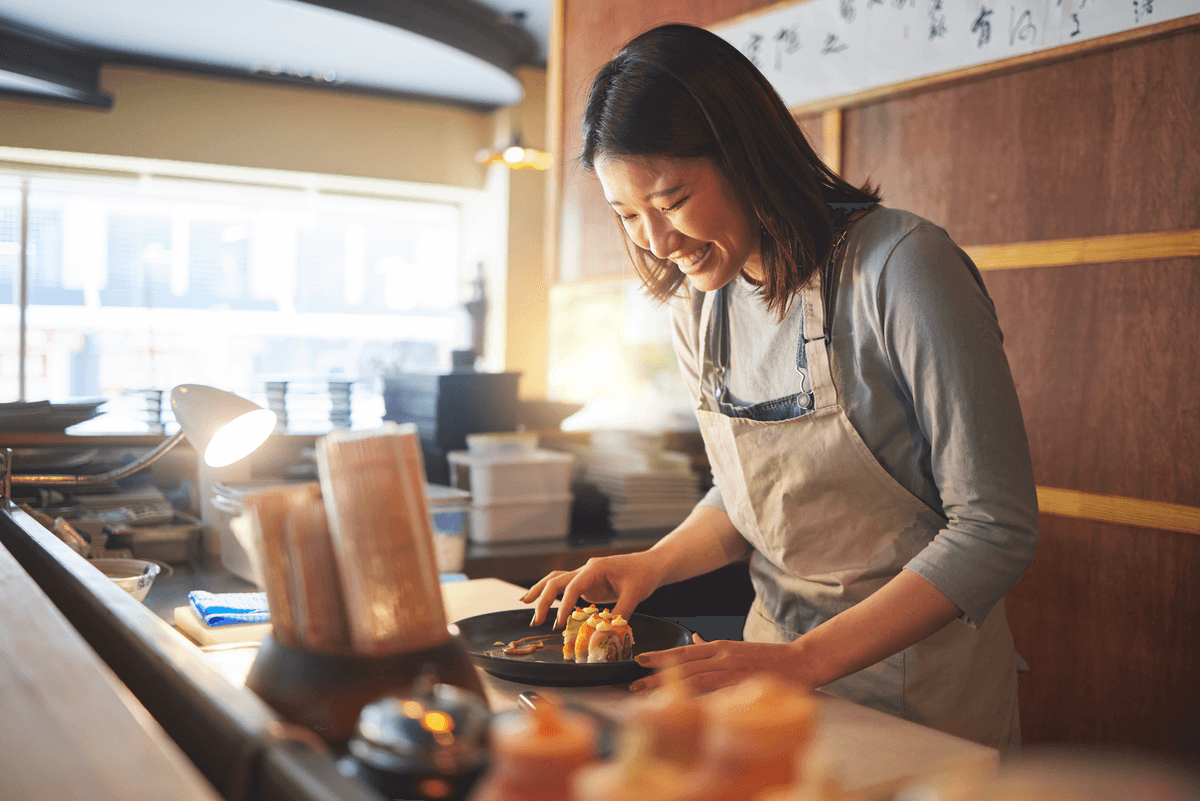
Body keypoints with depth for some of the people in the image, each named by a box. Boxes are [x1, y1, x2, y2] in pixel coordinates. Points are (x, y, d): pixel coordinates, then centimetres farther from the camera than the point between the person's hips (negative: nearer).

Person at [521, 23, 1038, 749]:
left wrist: (803, 661, -26)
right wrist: (651, 566, -8)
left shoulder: (900, 266, -21)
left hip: (921, 682, -4)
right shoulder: (698, 306, -2)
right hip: (778, 653, 5)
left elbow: (996, 530, -21)